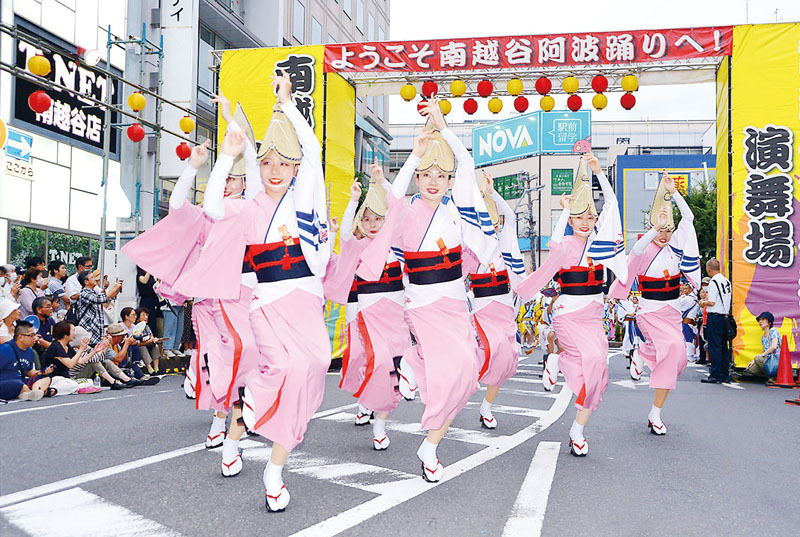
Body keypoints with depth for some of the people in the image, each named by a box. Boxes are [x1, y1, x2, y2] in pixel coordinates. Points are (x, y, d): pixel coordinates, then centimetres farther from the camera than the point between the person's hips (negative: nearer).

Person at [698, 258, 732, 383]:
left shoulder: (713, 282, -14)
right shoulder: (727, 281, 12)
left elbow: (712, 302, -16)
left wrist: (703, 303, 4)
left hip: (715, 316, -8)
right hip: (725, 316, 8)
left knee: (714, 346, -5)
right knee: (724, 346, 12)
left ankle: (715, 376, -4)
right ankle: (725, 375, 16)